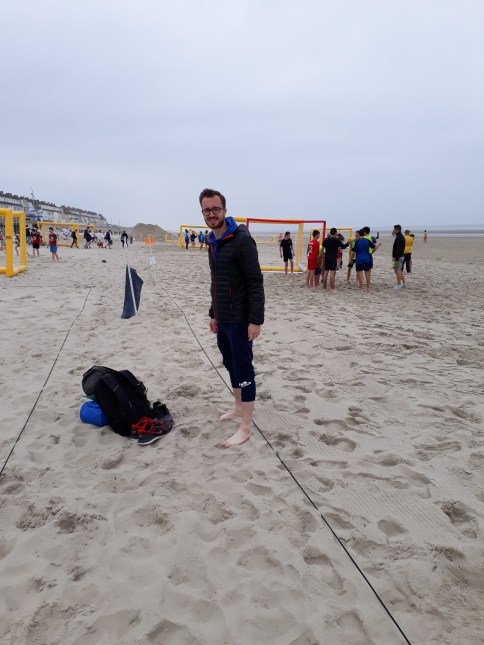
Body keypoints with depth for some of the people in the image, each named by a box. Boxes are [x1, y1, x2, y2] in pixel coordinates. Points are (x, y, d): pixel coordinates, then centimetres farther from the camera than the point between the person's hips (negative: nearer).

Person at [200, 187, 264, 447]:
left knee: (243, 370, -2)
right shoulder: (213, 243, 11)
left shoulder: (241, 240, -16)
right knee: (231, 365, 20)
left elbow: (255, 282, -19)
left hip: (239, 320, -8)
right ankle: (239, 407, 38)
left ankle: (246, 427, 8)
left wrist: (256, 320, -22)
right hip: (222, 320, 9)